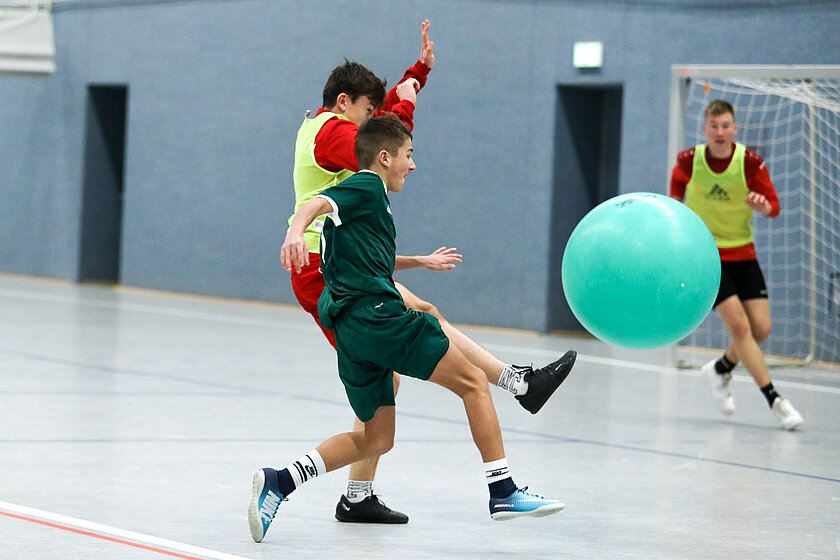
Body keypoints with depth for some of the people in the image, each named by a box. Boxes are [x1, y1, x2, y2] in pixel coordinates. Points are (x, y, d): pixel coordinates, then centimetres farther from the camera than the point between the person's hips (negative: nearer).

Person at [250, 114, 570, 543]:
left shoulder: (367, 197, 28)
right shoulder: (367, 187, -1)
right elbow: (315, 204, -19)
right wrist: (295, 232, -41)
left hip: (352, 331, 10)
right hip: (378, 315, -10)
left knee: (377, 439, 11)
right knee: (473, 382, -3)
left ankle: (278, 482, -1)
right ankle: (503, 492, -7)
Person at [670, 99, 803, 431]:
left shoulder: (750, 162, -10)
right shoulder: (689, 160, -9)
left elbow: (774, 207, -9)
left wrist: (763, 205, -30)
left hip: (742, 253, 2)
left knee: (761, 328, -2)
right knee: (738, 325, -16)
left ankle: (720, 370, 28)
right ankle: (774, 400, -14)